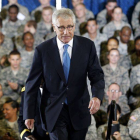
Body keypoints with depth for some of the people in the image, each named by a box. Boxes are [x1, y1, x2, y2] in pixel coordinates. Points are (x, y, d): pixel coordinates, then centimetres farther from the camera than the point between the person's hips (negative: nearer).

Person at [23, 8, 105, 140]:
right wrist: (29, 114, -3)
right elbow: (32, 83, -1)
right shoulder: (42, 50, -6)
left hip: (79, 110, 2)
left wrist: (97, 96, -25)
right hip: (54, 112, -2)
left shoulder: (87, 46, -3)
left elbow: (96, 75, -4)